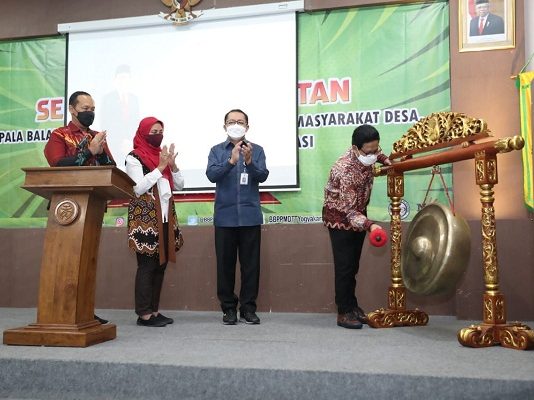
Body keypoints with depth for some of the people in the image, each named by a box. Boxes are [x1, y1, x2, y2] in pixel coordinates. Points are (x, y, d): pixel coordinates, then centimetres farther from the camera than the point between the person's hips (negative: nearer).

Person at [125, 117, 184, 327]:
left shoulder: (163, 155, 16)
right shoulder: (134, 158, -3)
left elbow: (179, 186, 13)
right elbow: (138, 188, -14)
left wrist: (172, 165, -3)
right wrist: (160, 167, -13)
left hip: (165, 218, 7)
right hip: (145, 219, -7)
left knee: (161, 265, 8)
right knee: (147, 266, -6)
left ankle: (154, 310, 15)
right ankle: (144, 314, -1)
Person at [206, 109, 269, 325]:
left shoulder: (256, 150, 4)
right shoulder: (217, 151, 5)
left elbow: (262, 176, -8)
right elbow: (211, 175, -10)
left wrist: (249, 161, -27)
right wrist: (231, 161, -25)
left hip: (250, 216, 0)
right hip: (225, 217, 0)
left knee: (251, 264, 4)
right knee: (225, 264, 4)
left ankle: (248, 308, 14)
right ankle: (228, 308, 15)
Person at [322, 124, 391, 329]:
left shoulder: (366, 155, -12)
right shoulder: (344, 169, -34)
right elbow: (349, 210, -33)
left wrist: (384, 159, -1)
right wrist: (370, 225, -47)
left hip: (358, 214, 7)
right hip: (340, 218, -7)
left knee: (353, 265, 13)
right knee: (344, 266, -7)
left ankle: (352, 306, 23)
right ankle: (344, 312, 3)